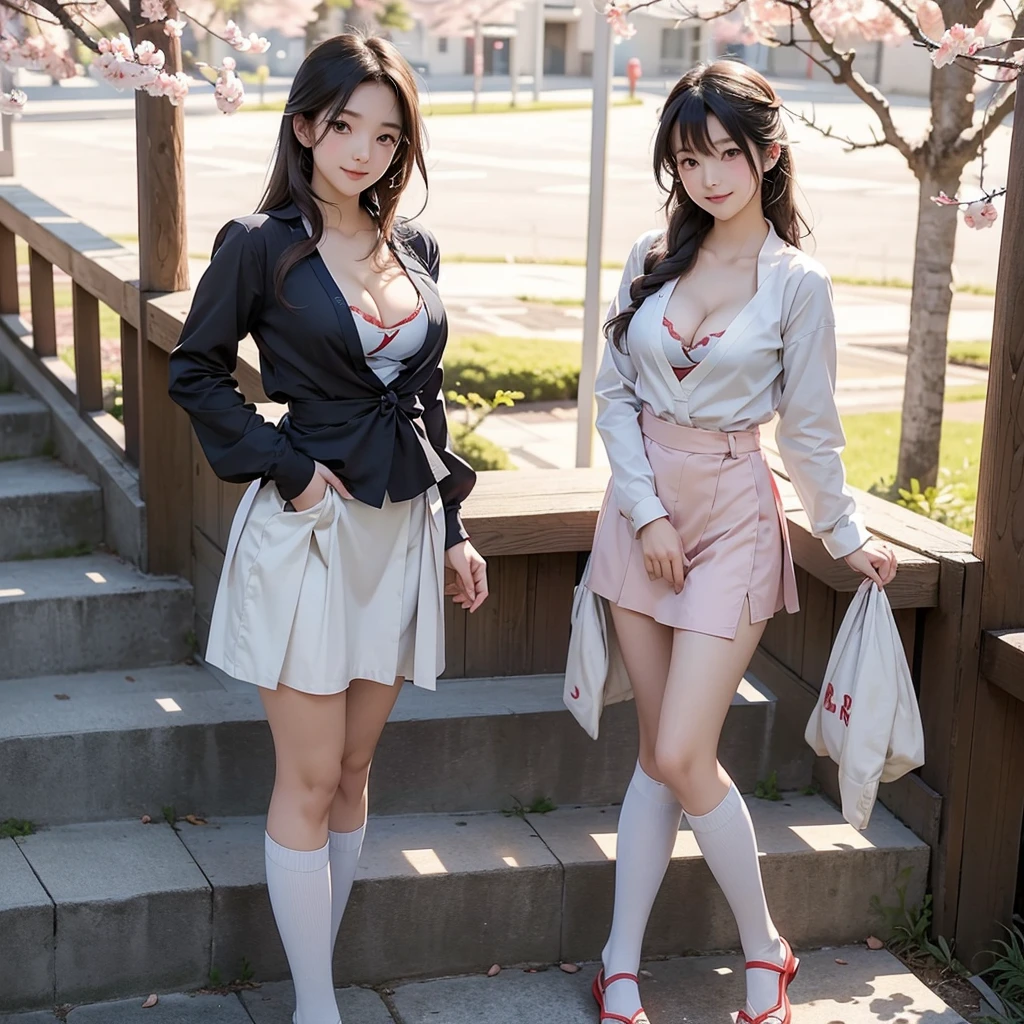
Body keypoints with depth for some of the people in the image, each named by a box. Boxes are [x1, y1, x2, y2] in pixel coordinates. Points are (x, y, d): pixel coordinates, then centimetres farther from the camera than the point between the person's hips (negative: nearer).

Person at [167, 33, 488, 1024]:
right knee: (309, 781, 2)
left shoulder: (413, 247, 7)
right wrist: (286, 464, -11)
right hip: (309, 529, -5)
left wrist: (451, 528, 13)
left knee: (353, 770, 13)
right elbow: (195, 372, -2)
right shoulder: (260, 244, -9)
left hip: (402, 530, 5)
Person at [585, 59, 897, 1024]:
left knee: (682, 758, -8)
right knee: (658, 754, 9)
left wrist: (847, 536, 7)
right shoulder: (652, 258, 2)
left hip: (732, 519, -3)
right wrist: (646, 513, -7)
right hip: (641, 510, 4)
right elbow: (614, 394, 2)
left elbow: (809, 430, 1)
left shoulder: (797, 284, -7)